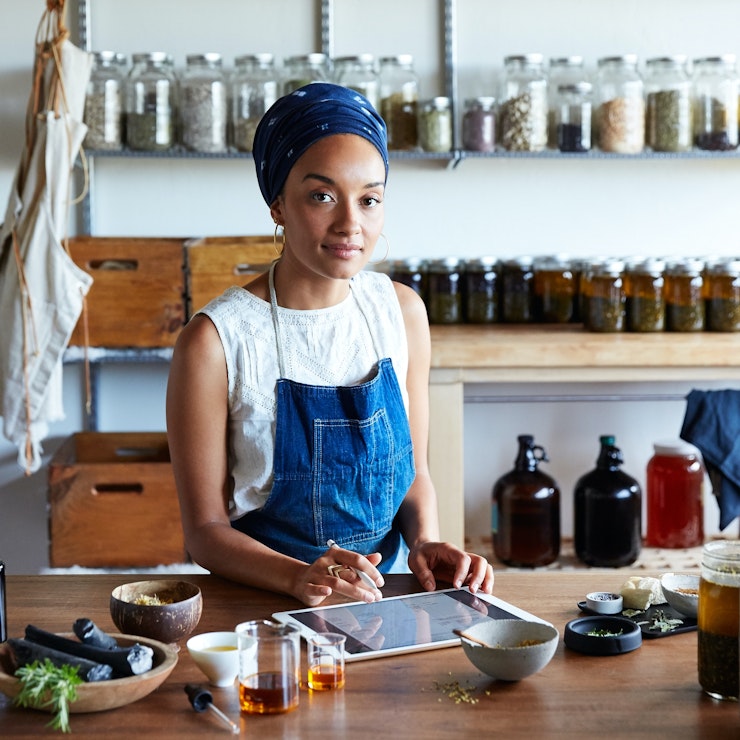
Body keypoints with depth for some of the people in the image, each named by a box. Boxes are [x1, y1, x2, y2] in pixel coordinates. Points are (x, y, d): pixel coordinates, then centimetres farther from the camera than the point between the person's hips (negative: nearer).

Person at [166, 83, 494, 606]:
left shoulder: (402, 311, 3)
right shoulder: (216, 341, -11)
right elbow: (206, 529, -7)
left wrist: (425, 543, -8)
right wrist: (299, 577, -24)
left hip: (389, 599, 3)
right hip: (267, 603, -3)